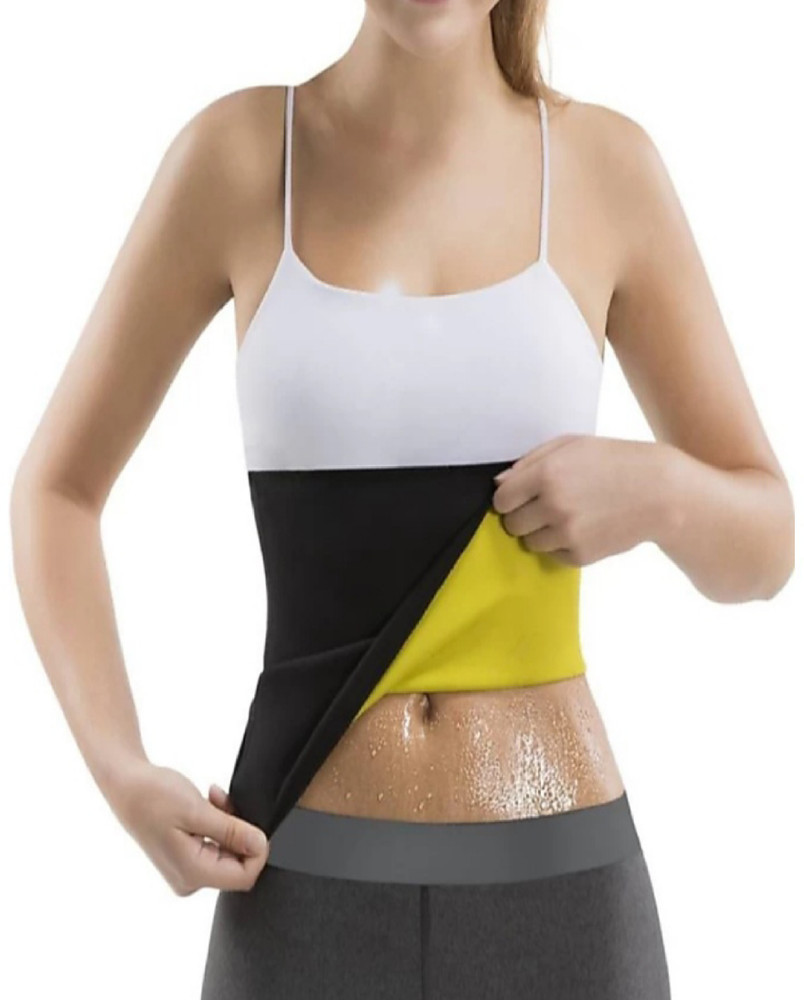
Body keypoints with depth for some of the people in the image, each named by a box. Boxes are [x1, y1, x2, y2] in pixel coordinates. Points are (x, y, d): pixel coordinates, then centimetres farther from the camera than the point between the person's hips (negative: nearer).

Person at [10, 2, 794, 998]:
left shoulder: (605, 164, -1)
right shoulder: (238, 150, -3)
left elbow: (763, 547, 6)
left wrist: (660, 489, -15)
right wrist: (121, 771, -9)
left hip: (560, 878, 1)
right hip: (306, 884, 0)